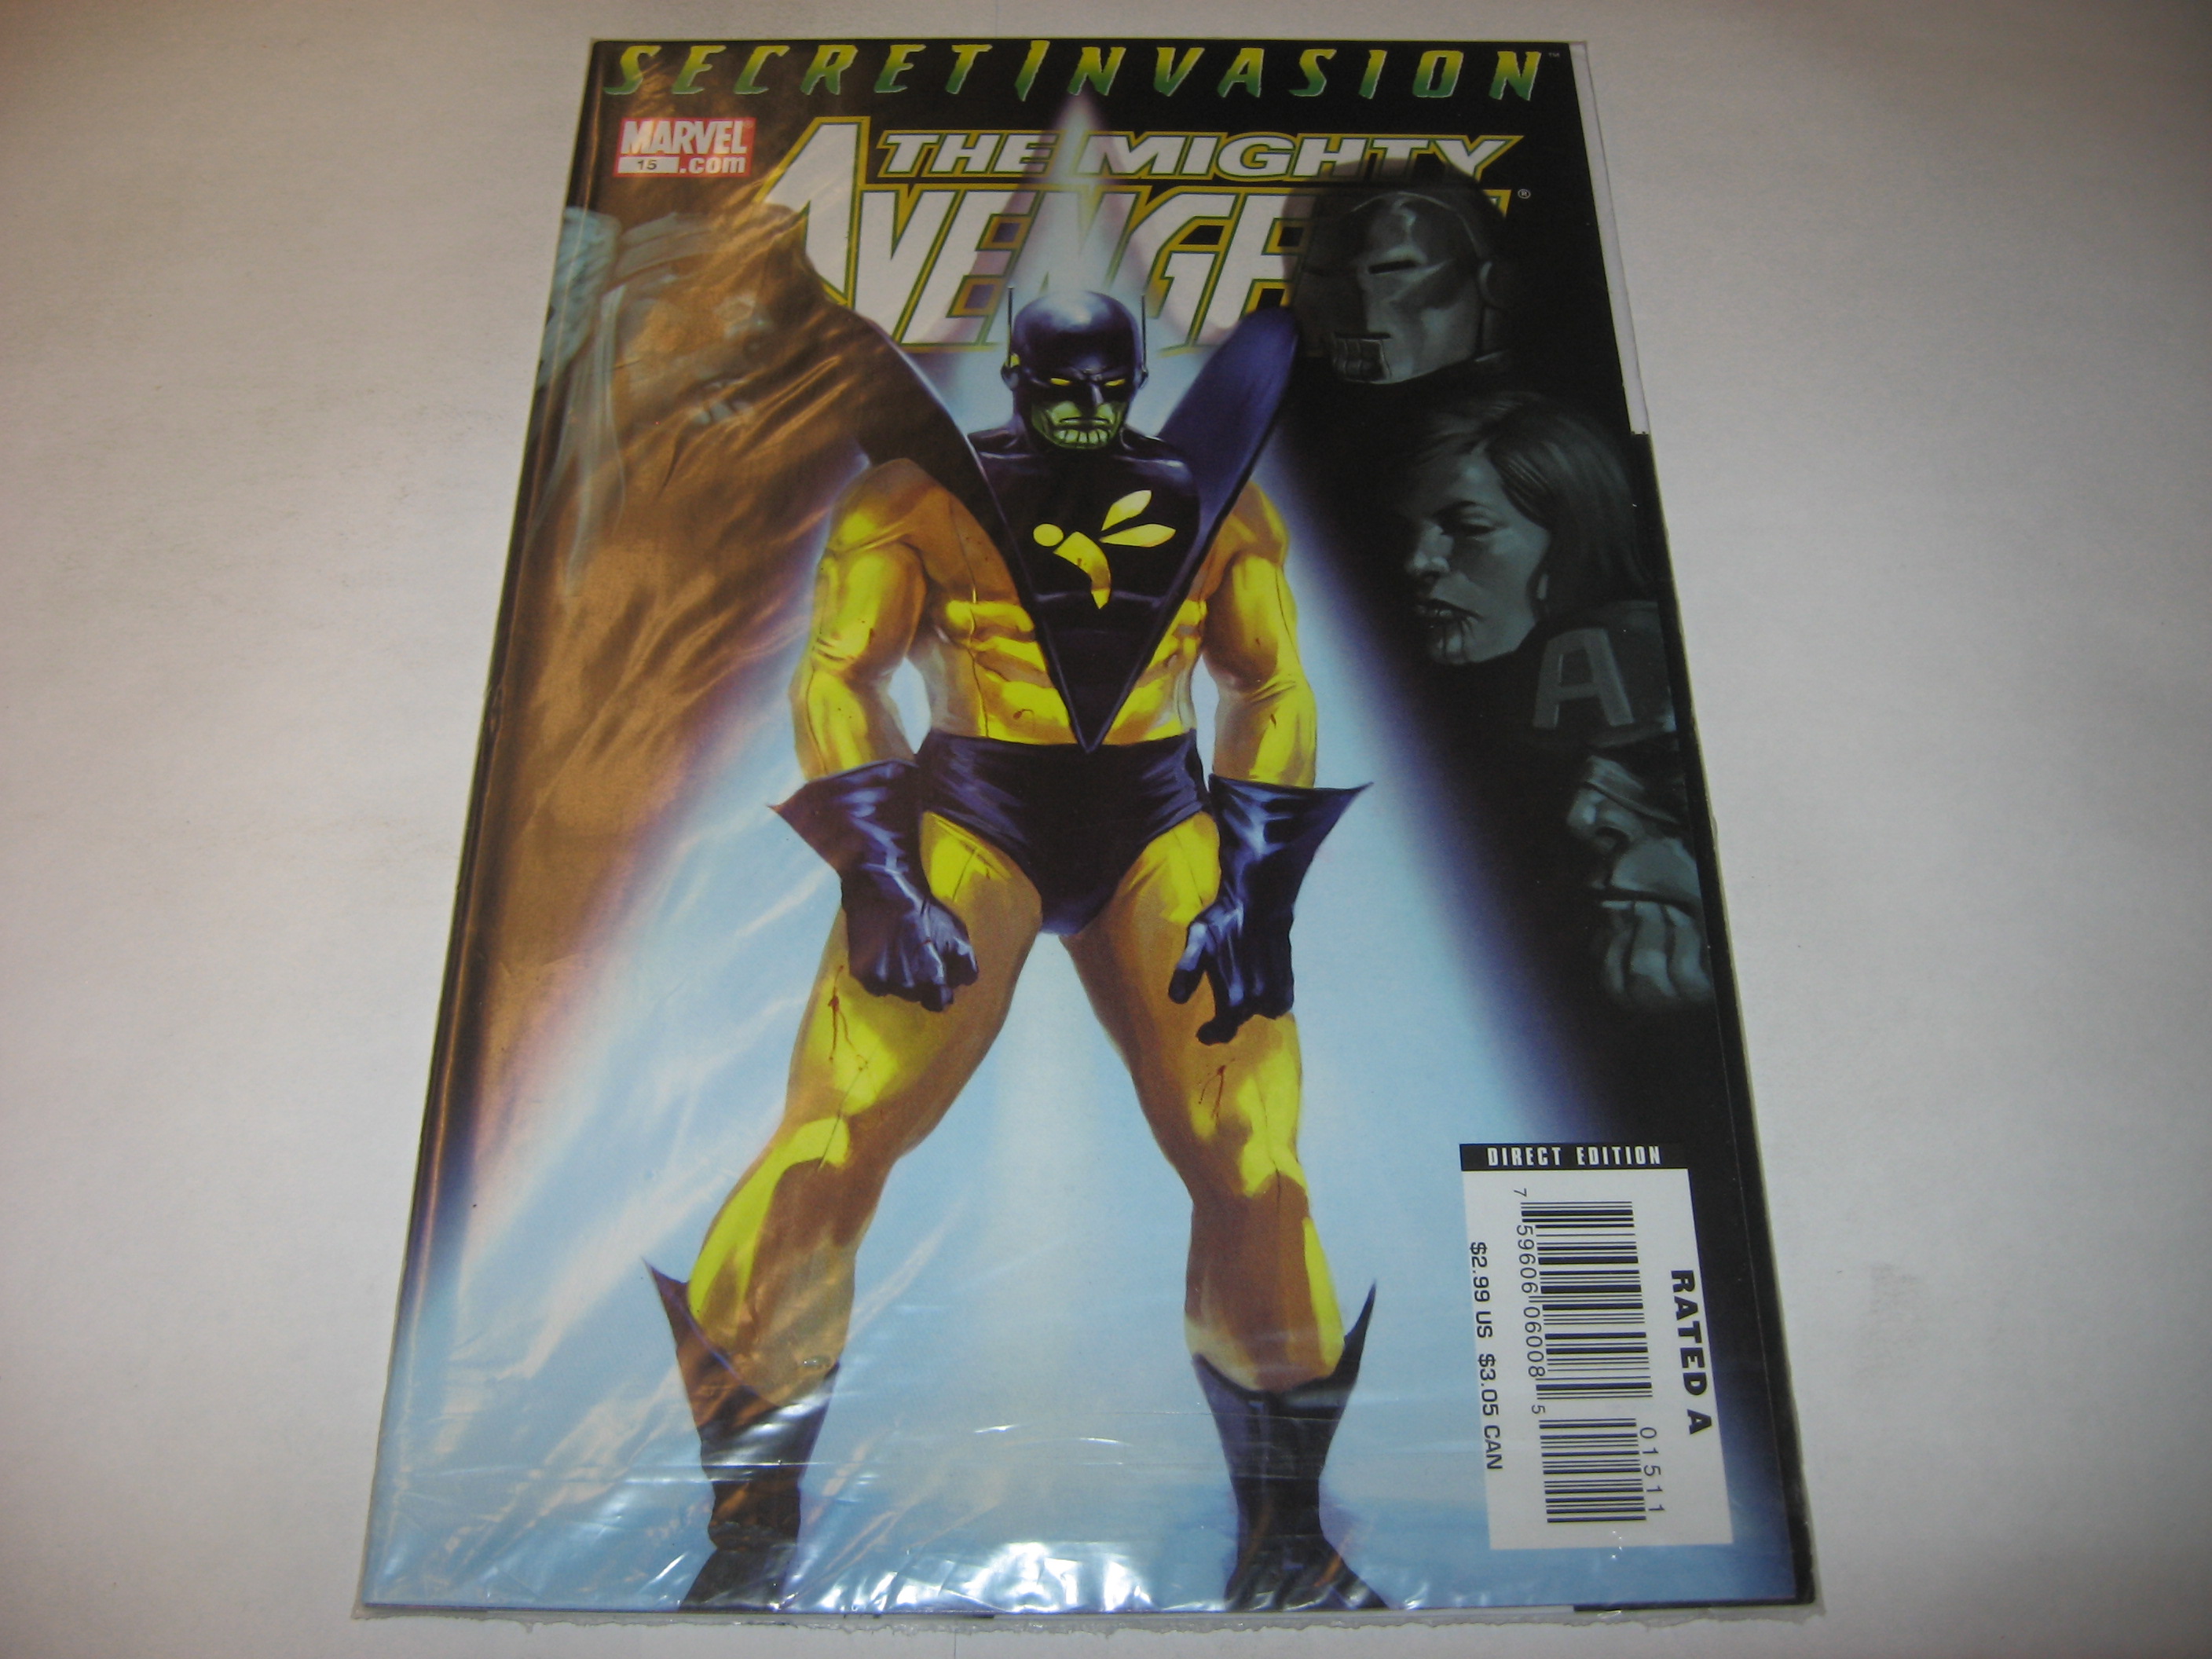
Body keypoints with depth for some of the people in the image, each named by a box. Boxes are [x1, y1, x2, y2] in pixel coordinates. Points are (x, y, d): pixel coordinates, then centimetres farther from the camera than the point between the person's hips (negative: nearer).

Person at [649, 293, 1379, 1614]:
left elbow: (1274, 687, 8)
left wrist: (1252, 887, -5)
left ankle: (1286, 1541, 13)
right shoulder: (924, 500, 4)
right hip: (969, 824, -1)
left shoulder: (1212, 503, 11)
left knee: (1254, 1161, -9)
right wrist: (882, 875, -16)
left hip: (1159, 834, 2)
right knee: (836, 1138, -17)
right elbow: (837, 676, -3)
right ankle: (751, 1534, 3)